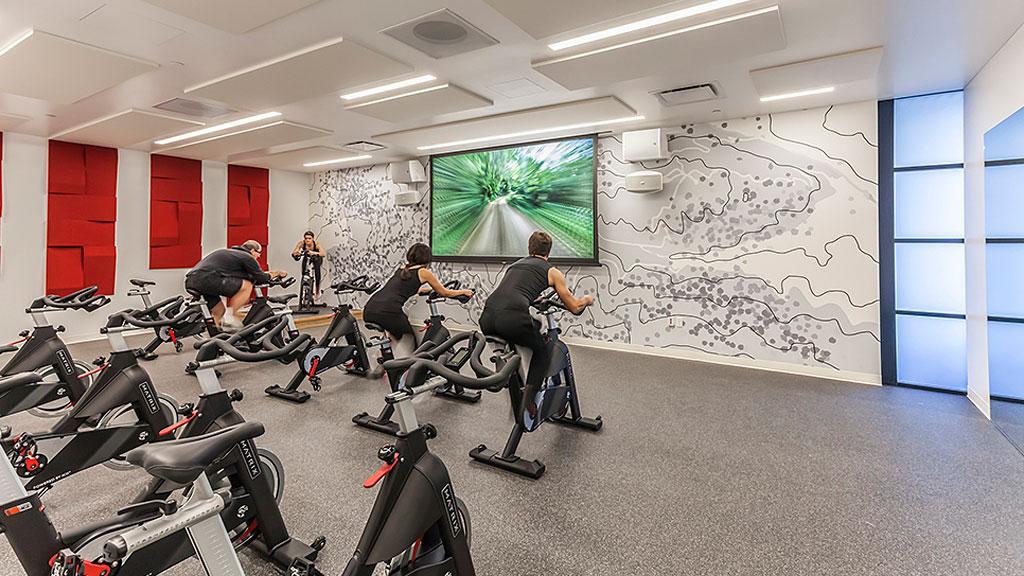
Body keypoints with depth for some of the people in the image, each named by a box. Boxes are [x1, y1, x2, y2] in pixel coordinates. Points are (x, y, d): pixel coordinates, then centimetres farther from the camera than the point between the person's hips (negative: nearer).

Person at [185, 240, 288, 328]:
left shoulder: (229, 252, 31)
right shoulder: (247, 257, 2)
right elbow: (261, 278, 5)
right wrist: (275, 273, 23)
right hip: (207, 278, -10)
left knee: (219, 311, 18)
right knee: (247, 285, -8)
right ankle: (229, 316, -8)